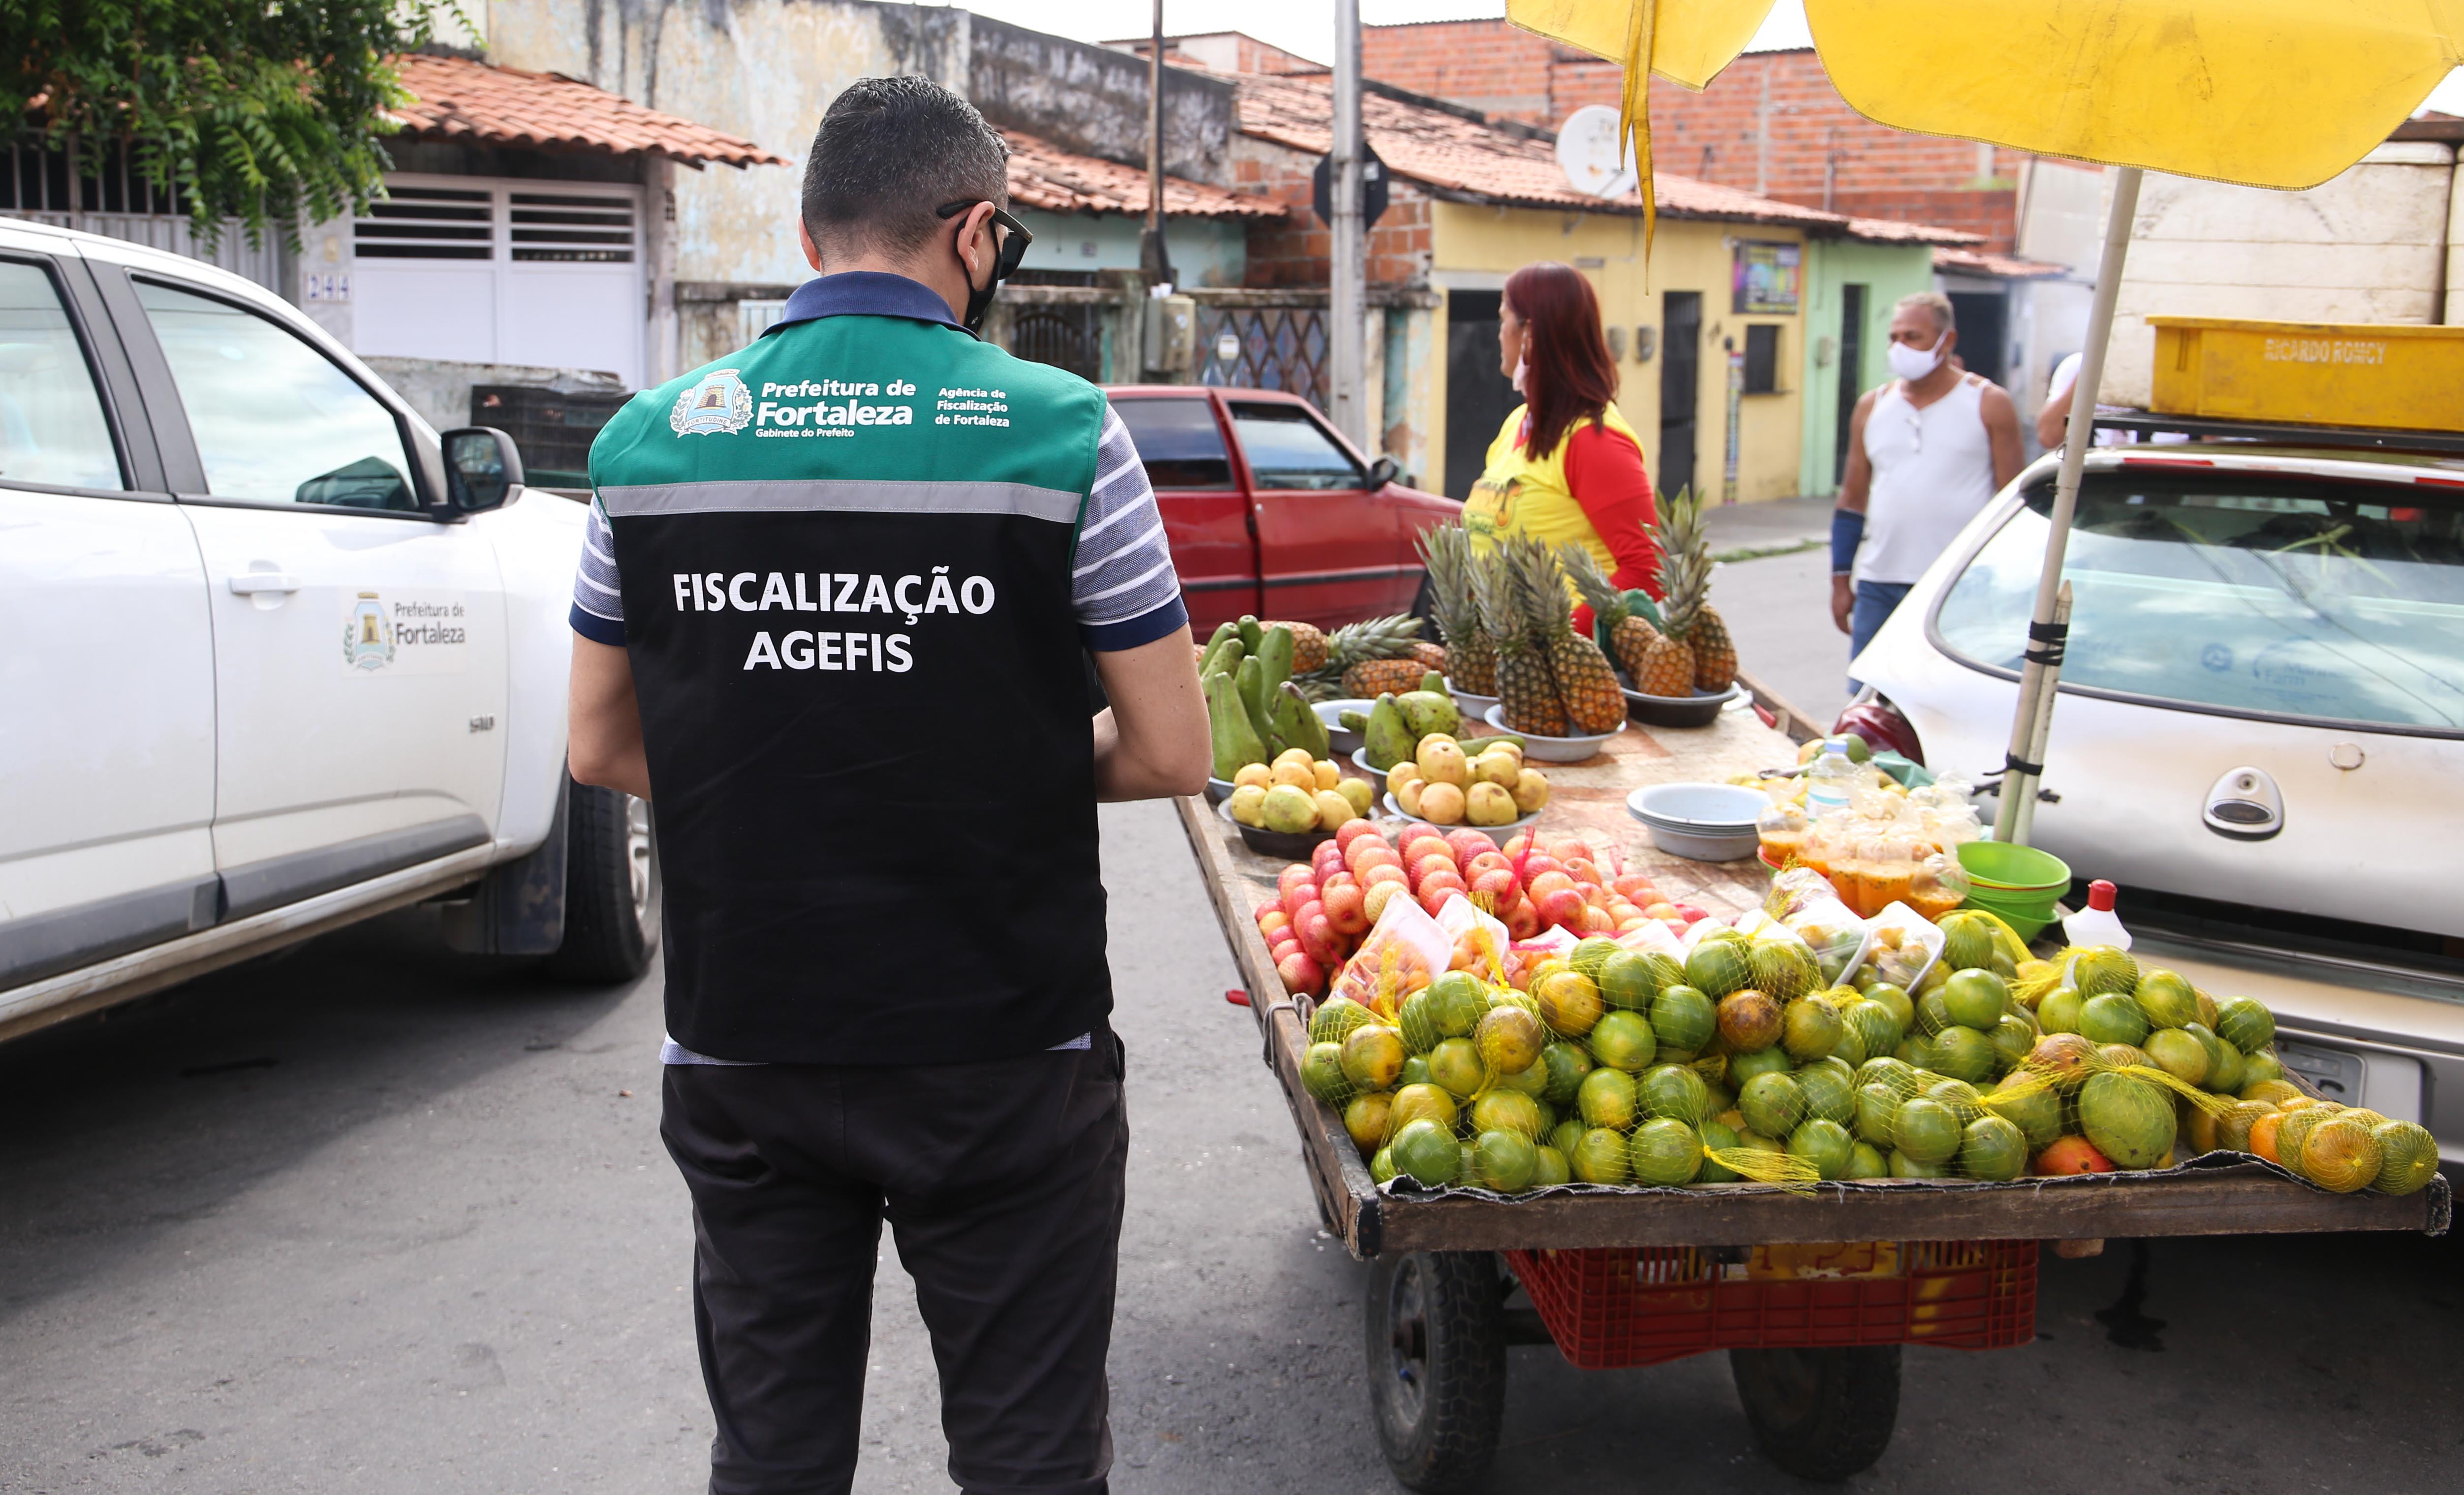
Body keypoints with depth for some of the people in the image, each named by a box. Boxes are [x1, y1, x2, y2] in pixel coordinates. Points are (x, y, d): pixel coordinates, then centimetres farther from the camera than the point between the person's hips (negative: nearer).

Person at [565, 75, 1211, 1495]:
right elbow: (1172, 754, -7)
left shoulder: (650, 439, 1)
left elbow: (606, 748, 8)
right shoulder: (1058, 430, -9)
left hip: (740, 1048, 3)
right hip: (1001, 1048, -3)